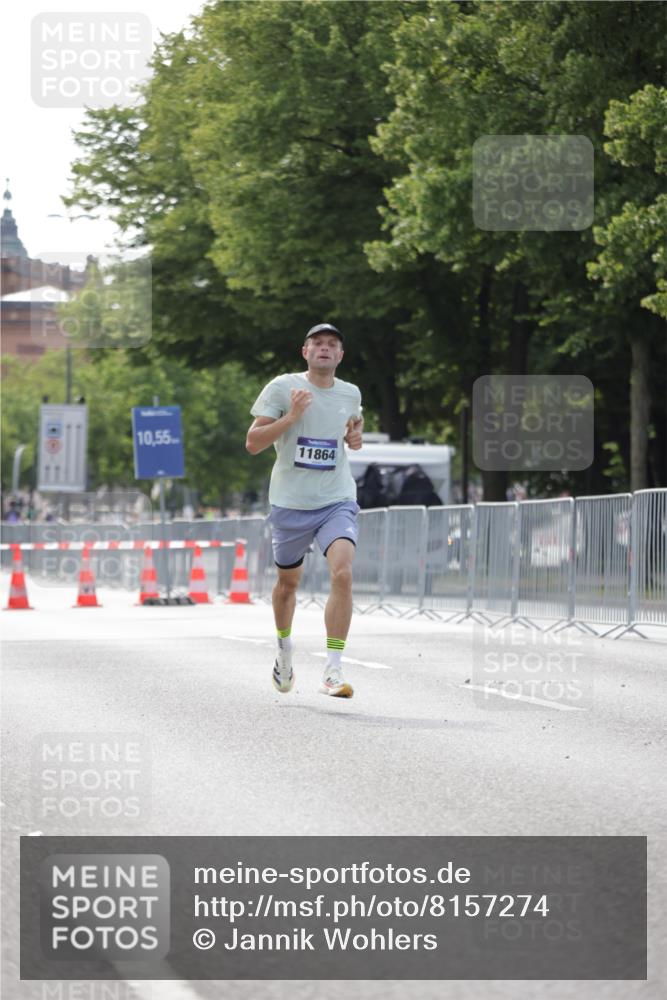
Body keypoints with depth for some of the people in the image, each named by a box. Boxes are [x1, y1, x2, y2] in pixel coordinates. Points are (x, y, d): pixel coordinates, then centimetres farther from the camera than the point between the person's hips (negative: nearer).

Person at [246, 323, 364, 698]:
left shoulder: (351, 394, 6)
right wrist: (292, 417, -20)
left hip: (338, 501, 1)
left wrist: (356, 435, 6)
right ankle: (284, 647, 44)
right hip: (290, 503, -1)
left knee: (343, 573, -22)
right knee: (288, 583, 14)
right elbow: (253, 443, -8)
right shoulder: (282, 388, -5)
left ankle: (334, 670, -21)